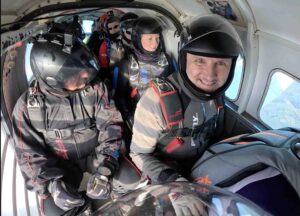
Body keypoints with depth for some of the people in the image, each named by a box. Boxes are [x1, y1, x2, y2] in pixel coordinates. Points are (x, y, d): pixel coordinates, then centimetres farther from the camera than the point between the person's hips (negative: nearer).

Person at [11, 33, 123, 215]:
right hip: (62, 165, 1)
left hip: (97, 155, 0)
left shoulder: (95, 89, -17)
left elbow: (110, 127, -14)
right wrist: (52, 184, -25)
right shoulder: (27, 105, -15)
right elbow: (29, 153, -10)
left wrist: (104, 170, -26)